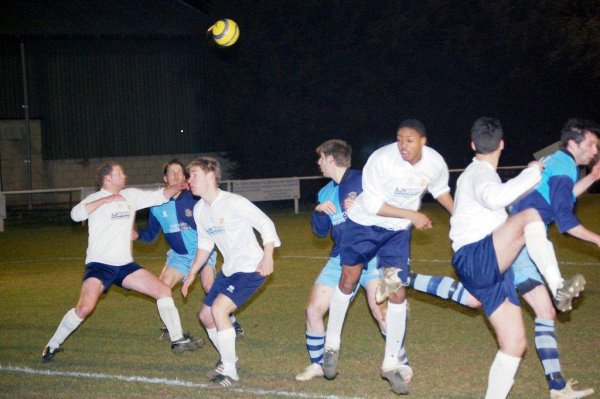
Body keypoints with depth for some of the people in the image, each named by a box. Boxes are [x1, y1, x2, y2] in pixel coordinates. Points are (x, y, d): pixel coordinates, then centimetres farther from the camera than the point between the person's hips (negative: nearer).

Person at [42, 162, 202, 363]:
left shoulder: (131, 195, 8)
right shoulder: (95, 199, -7)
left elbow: (159, 196, 11)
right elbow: (76, 214, -26)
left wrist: (177, 187, -7)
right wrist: (106, 199, -28)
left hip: (125, 265, 6)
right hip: (99, 264, -6)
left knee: (164, 290, -1)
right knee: (85, 307, -24)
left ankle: (177, 340, 8)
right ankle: (52, 345, -5)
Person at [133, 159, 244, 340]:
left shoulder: (194, 199, -17)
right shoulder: (158, 206, -6)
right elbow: (151, 234, 3)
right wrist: (138, 235, -16)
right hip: (178, 255, 4)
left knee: (210, 286, -22)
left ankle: (232, 323, -4)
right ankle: (169, 327, 13)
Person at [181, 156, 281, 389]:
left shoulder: (233, 202, -20)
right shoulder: (199, 209, 4)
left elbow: (266, 224, -16)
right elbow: (205, 243, 17)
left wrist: (267, 257, -26)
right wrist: (192, 273, 17)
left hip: (251, 268, -9)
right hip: (229, 270, 9)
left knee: (219, 309, -24)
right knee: (205, 315, 11)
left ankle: (230, 373, -13)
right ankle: (228, 358, 36)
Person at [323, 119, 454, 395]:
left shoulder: (436, 163, -16)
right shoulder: (382, 159, -30)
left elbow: (440, 190, 8)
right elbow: (372, 204, -26)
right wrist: (413, 215, -26)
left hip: (398, 231, 3)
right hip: (364, 223, -3)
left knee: (398, 294, -3)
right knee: (348, 281, 8)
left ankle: (391, 365, 8)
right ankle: (332, 346, 28)